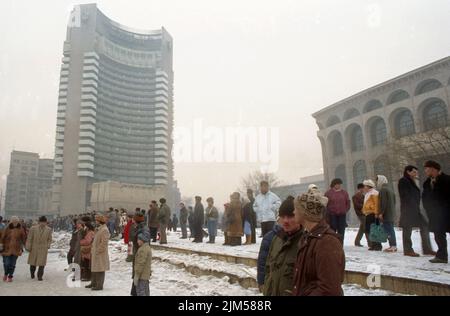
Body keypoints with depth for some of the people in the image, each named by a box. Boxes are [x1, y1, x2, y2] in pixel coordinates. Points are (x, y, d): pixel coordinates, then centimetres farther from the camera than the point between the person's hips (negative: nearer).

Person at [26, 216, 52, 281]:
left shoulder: (49, 229, -3)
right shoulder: (33, 228, -7)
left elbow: (49, 239, 9)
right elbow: (29, 239, -3)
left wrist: (47, 246, 0)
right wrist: (28, 247, -3)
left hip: (43, 249, 0)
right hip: (34, 248, 0)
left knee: (41, 263, -6)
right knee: (33, 262, 15)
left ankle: (40, 276, 5)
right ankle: (32, 273, 40)